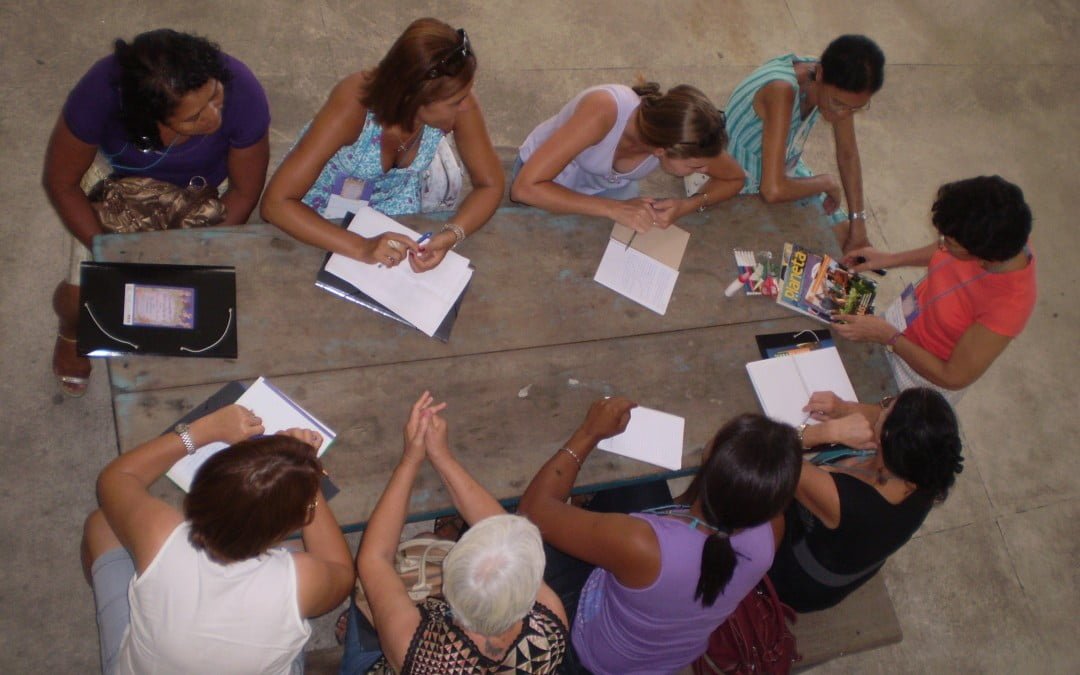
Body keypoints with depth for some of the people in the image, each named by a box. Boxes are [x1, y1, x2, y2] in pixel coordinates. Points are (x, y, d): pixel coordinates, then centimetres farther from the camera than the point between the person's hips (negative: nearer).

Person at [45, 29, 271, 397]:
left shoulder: (242, 93, -37)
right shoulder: (100, 92, -37)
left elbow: (244, 191, -20)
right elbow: (60, 182, -19)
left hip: (198, 192, 0)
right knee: (81, 296, -10)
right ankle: (71, 332, 31)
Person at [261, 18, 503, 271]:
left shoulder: (459, 103, -30)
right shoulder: (353, 106, -39)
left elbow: (490, 185, -18)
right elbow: (275, 203, -39)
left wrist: (452, 234, -37)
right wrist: (360, 247, -50)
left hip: (394, 201, 3)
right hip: (326, 198, -2)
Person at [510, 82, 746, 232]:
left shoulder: (682, 137, -28)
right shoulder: (603, 111, -42)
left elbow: (734, 179, -9)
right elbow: (525, 187, -42)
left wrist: (688, 206, -29)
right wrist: (614, 209, -46)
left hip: (609, 187, 3)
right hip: (549, 187, -3)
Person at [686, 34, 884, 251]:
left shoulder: (837, 84, -16)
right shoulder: (782, 90, -39)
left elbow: (848, 154, -3)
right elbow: (773, 190, -43)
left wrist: (858, 225, -7)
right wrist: (828, 182, -24)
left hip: (784, 171, 7)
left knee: (842, 234, 5)